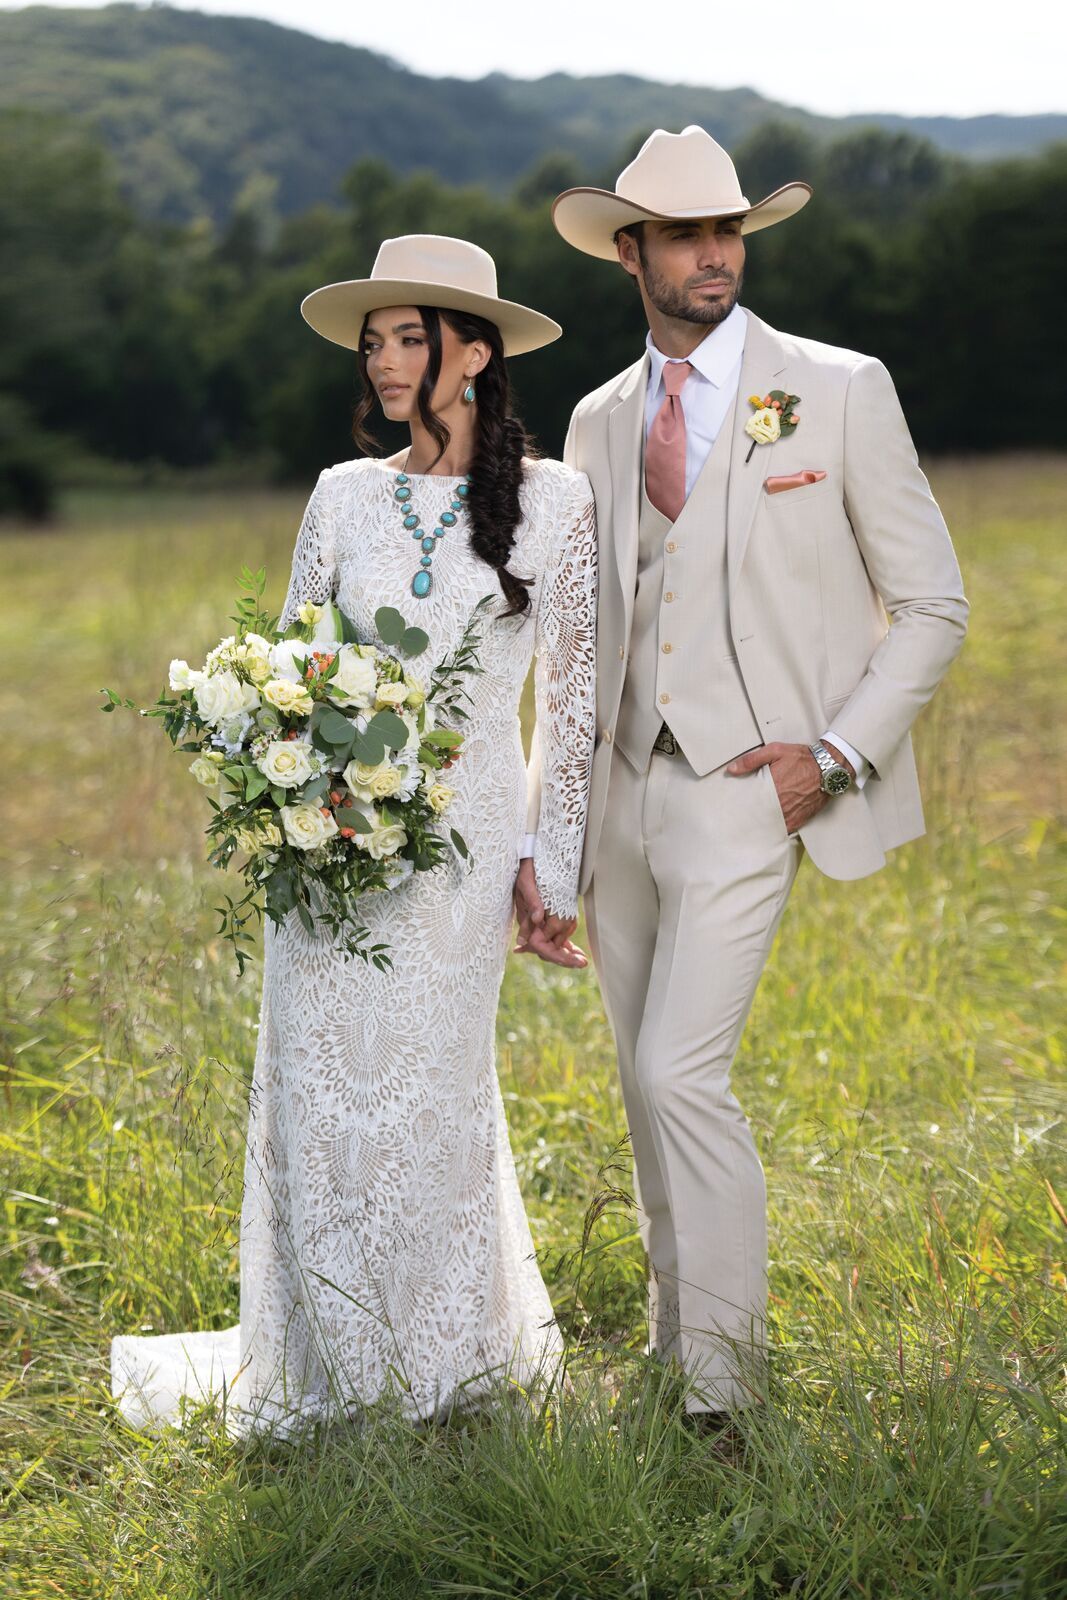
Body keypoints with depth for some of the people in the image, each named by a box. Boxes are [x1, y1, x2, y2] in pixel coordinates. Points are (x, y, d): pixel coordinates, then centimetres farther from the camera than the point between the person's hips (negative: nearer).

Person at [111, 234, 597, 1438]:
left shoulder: (552, 500, 0)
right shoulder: (344, 496, 7)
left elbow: (572, 695, 4)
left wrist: (556, 865, 2)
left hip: (461, 846, -2)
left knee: (424, 1096, 1)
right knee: (316, 1099, 1)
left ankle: (445, 1364, 21)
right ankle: (324, 1373, 16)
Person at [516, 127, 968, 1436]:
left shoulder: (840, 392, -3)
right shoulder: (599, 422, 10)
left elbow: (929, 606, 0)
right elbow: (577, 647, 13)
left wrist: (836, 753, -12)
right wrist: (541, 839, 8)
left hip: (749, 786, -5)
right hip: (623, 786, 5)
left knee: (681, 1071, -14)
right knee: (647, 1084, 11)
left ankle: (723, 1380, -1)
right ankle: (671, 1340, 26)